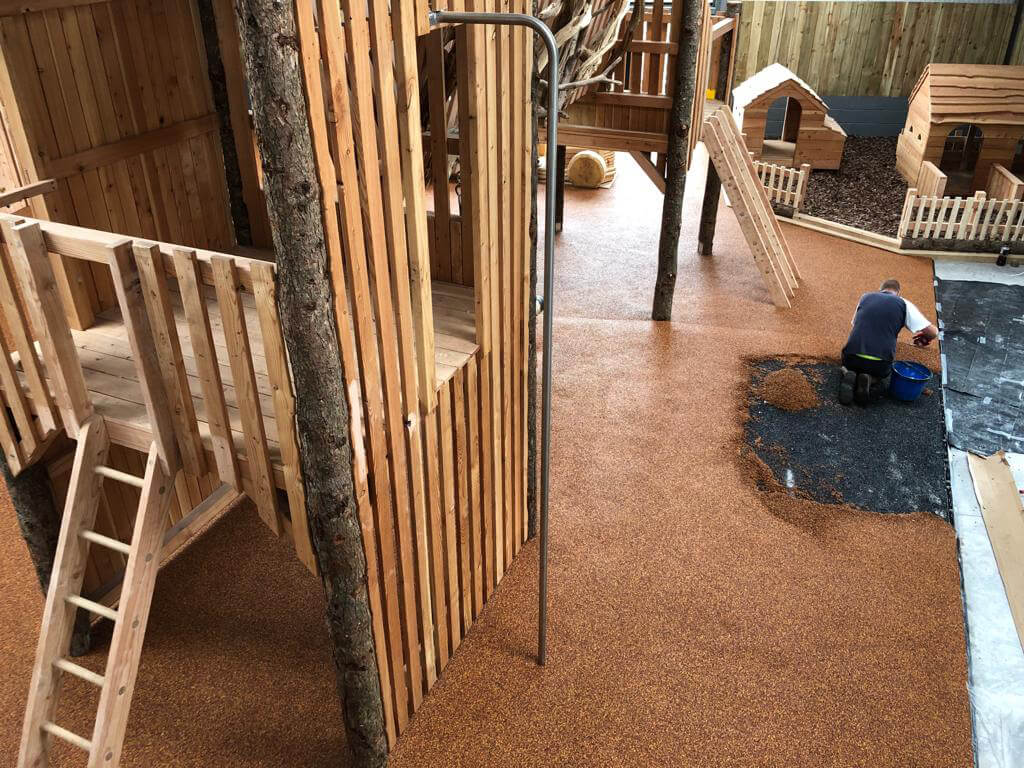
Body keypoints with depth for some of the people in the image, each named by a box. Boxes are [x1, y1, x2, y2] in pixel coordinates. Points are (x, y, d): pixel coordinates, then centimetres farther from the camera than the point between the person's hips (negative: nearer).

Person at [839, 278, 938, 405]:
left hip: (852, 357, 1)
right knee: (882, 381, 35)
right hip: (880, 365, -1)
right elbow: (933, 332, 3)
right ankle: (870, 380, 0)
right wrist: (925, 339, 26)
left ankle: (849, 376, 2)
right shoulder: (904, 304, 6)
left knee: (848, 367, 37)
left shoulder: (865, 297, 14)